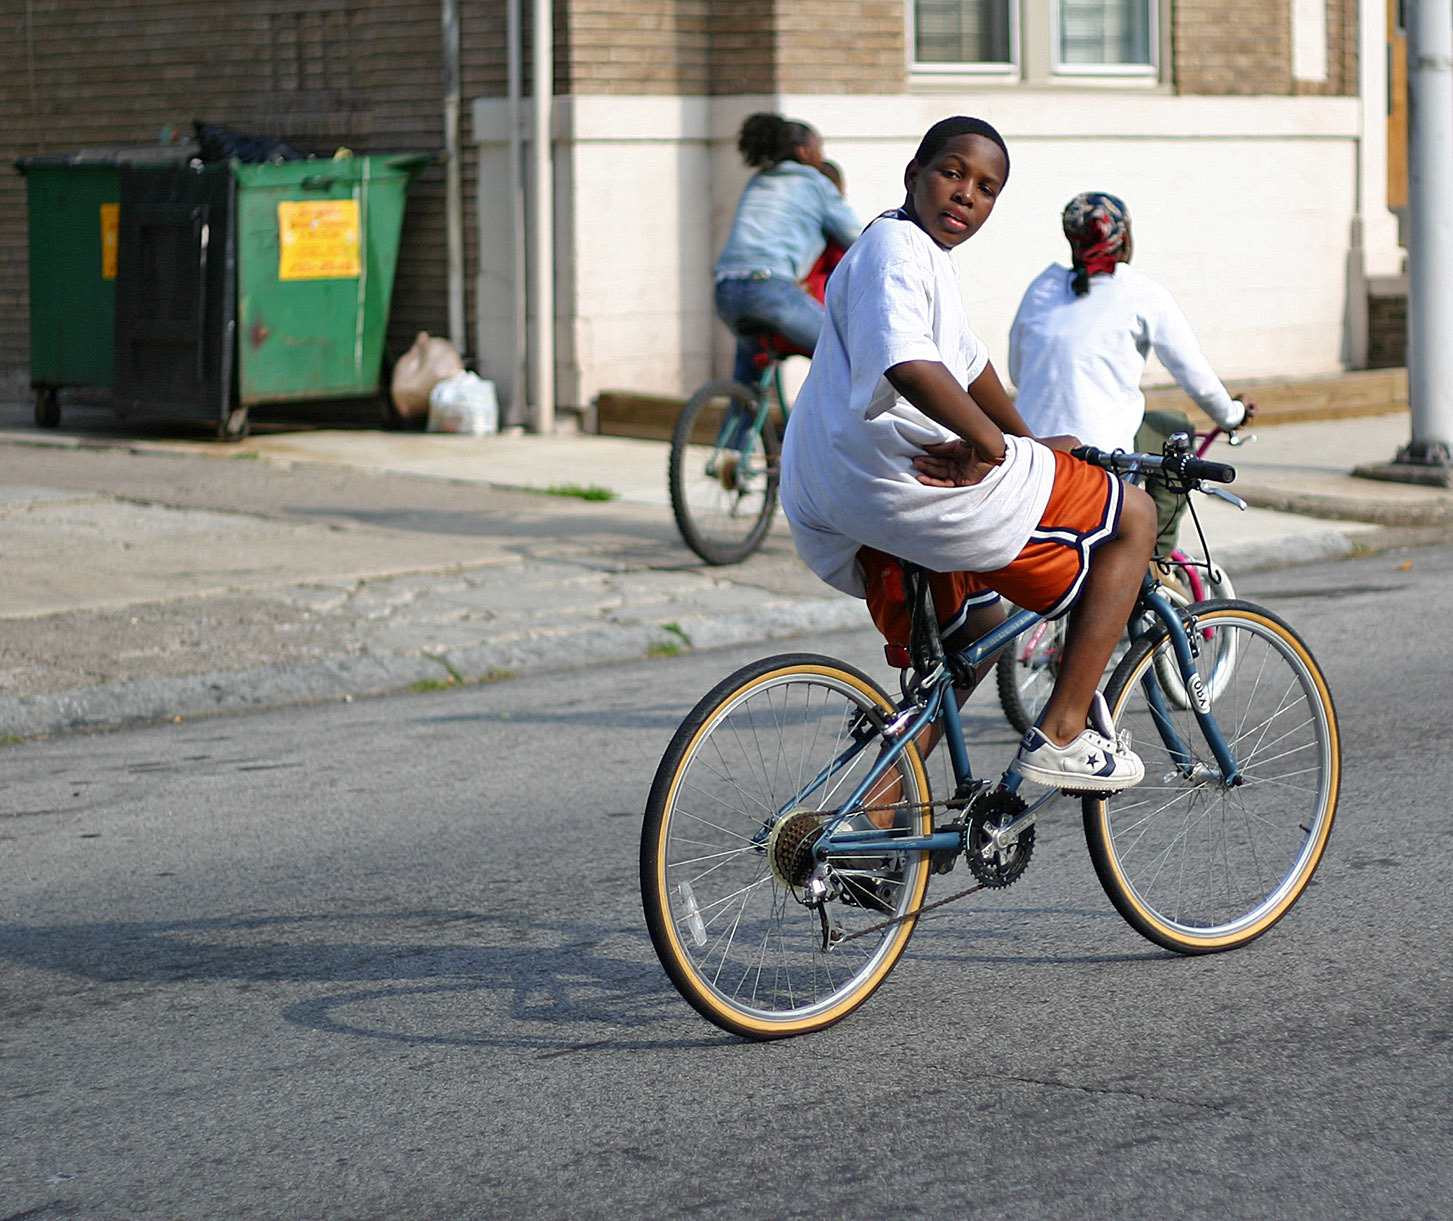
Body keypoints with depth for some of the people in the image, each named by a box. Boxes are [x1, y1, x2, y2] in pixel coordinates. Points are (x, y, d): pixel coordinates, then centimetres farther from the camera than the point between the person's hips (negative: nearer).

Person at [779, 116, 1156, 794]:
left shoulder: (925, 256, 23)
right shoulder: (896, 248, -11)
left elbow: (966, 365, 40)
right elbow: (909, 366, -30)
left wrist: (1030, 442, 51)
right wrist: (990, 445, -23)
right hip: (909, 479, -11)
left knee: (977, 621, 35)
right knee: (1133, 518, 3)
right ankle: (1061, 735, -2)